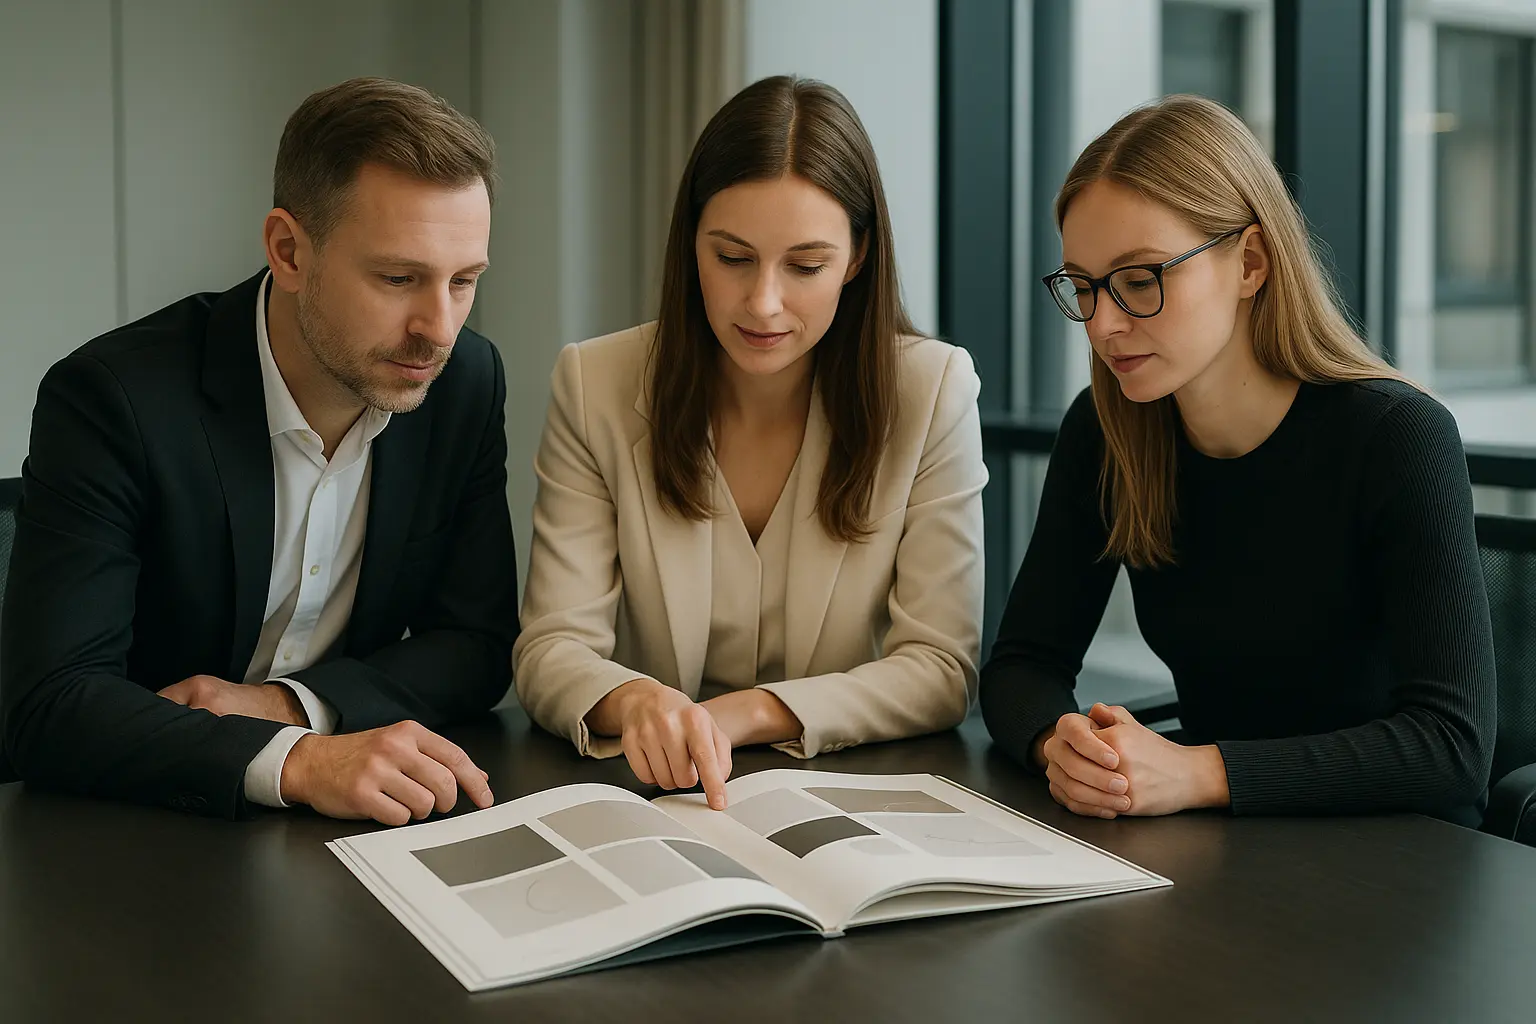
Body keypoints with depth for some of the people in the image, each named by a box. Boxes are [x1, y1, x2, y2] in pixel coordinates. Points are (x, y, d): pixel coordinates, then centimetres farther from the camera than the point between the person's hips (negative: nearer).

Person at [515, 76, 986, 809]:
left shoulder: (932, 390, -7)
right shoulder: (596, 385, -5)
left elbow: (941, 670, -7)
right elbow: (552, 647, -8)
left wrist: (743, 715, -20)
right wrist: (635, 701, -31)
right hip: (651, 797, 0)